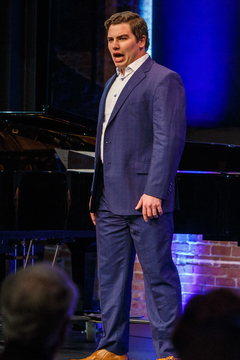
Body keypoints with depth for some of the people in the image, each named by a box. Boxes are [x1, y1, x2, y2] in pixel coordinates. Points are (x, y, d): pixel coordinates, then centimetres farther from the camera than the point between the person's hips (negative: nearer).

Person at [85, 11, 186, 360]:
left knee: (159, 275, -5)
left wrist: (154, 190, -22)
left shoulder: (163, 80, -8)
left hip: (145, 200, -9)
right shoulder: (113, 84, 21)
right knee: (111, 275, 11)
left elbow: (169, 139, -16)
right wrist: (97, 194, 20)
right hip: (111, 201, 9)